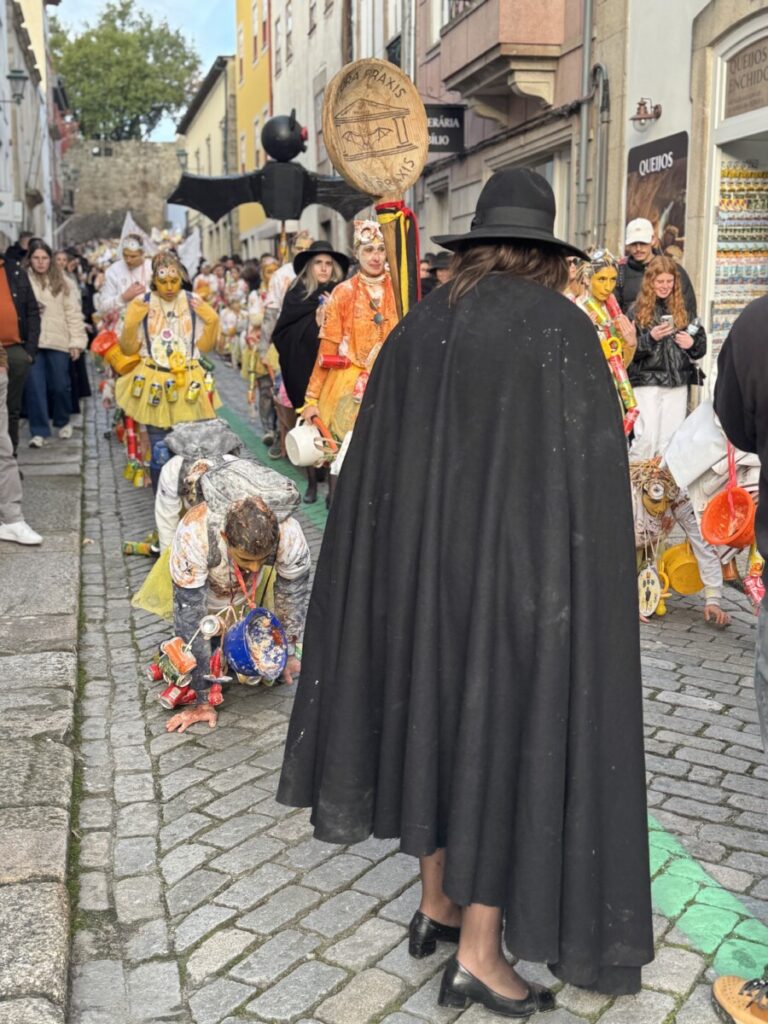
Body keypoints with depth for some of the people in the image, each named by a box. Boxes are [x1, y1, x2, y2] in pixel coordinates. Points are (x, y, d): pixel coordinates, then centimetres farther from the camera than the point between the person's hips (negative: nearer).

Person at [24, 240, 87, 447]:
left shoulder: (64, 282, 4)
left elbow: (73, 313, 3)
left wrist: (76, 341, -2)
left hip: (58, 342, 1)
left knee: (60, 384, 7)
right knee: (34, 386, -5)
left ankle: (62, 422, 32)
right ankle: (38, 431, 1)